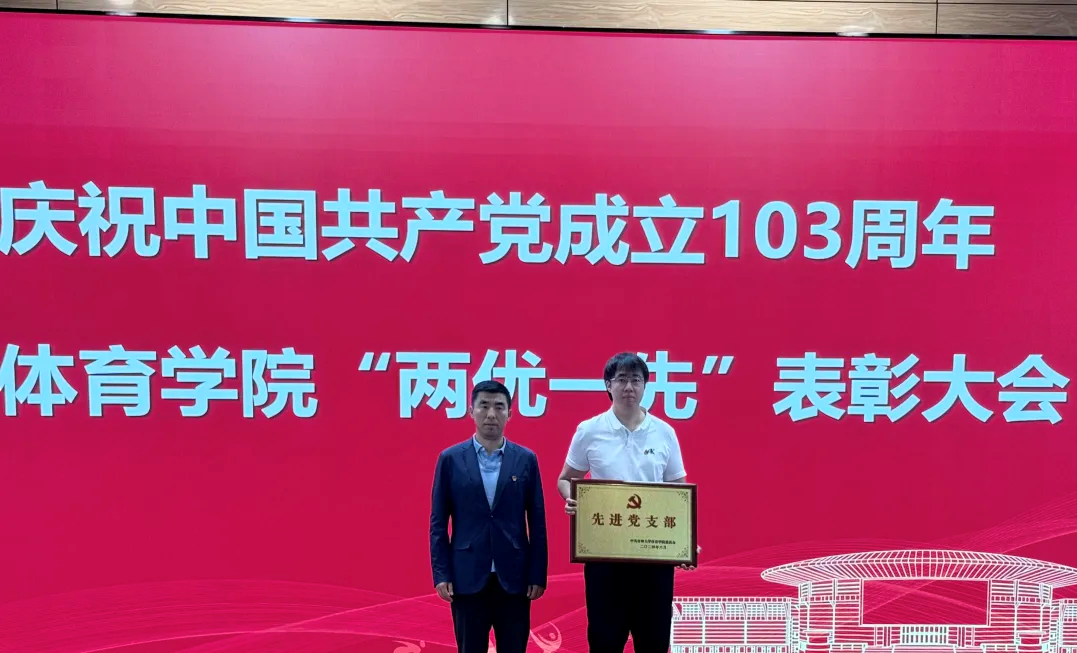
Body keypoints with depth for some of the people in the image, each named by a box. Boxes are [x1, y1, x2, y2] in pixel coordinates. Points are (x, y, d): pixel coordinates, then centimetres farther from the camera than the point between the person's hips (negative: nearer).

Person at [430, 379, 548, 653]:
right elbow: (438, 522, 1)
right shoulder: (450, 458, 1)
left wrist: (538, 575, 0)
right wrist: (441, 574, -4)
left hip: (514, 577, 1)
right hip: (467, 577, 0)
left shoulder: (526, 459, 3)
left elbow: (537, 522, 3)